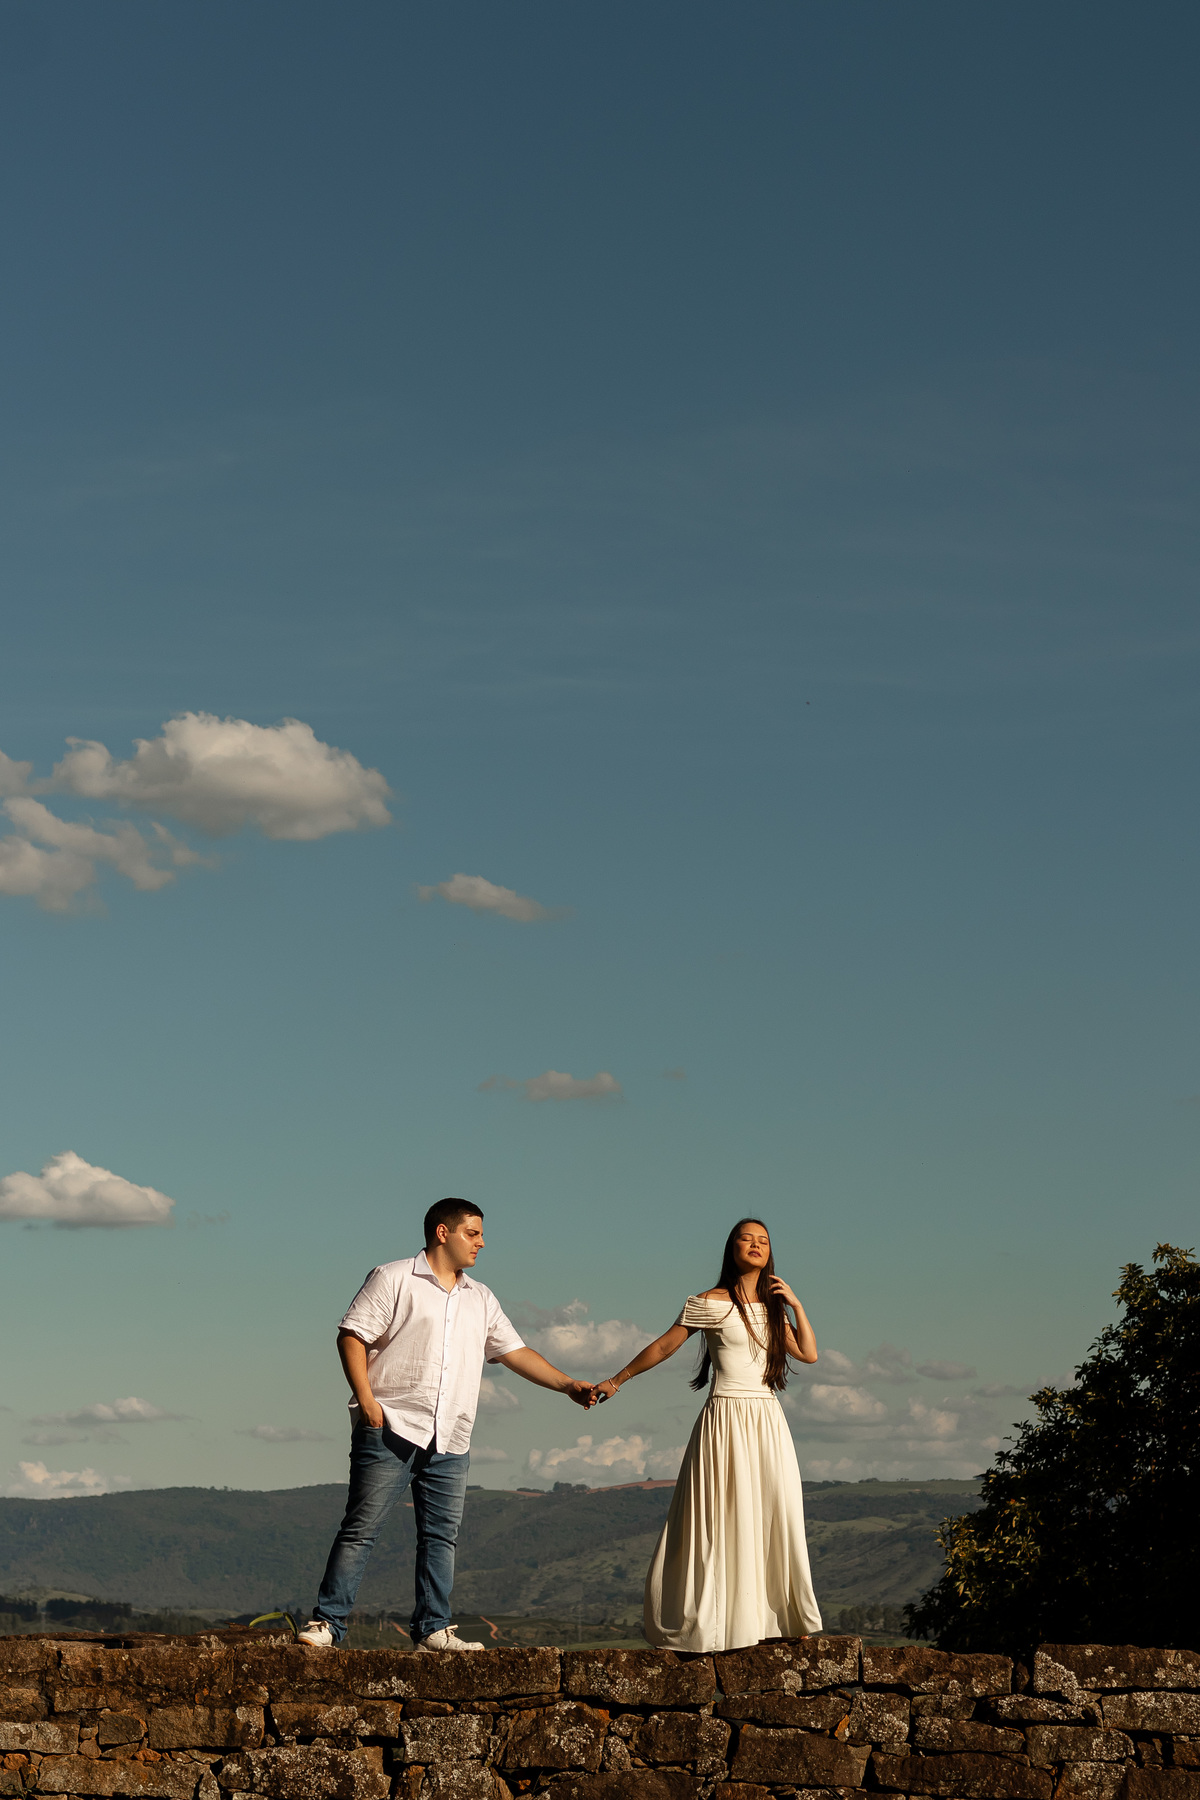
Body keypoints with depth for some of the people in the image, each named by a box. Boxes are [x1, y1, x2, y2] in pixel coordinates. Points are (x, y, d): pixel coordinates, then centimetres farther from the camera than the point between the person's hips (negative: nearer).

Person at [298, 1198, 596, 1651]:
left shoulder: (480, 1299, 20)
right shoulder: (394, 1279, 1)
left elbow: (515, 1352, 20)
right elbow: (352, 1337, -4)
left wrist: (567, 1385, 10)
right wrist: (366, 1398, -14)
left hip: (449, 1443, 6)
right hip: (391, 1427, -6)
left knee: (441, 1535, 5)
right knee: (360, 1528, -7)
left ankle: (432, 1628, 11)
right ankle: (327, 1622, -4)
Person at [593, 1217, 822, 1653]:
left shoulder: (773, 1306, 14)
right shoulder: (709, 1303, -3)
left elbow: (809, 1354, 9)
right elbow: (663, 1346, 3)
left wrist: (795, 1305, 0)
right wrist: (615, 1381, 6)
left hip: (768, 1421, 5)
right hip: (726, 1417, -5)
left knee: (775, 1516, 2)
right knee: (724, 1518, -5)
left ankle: (784, 1619, 8)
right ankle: (709, 1623, 1)